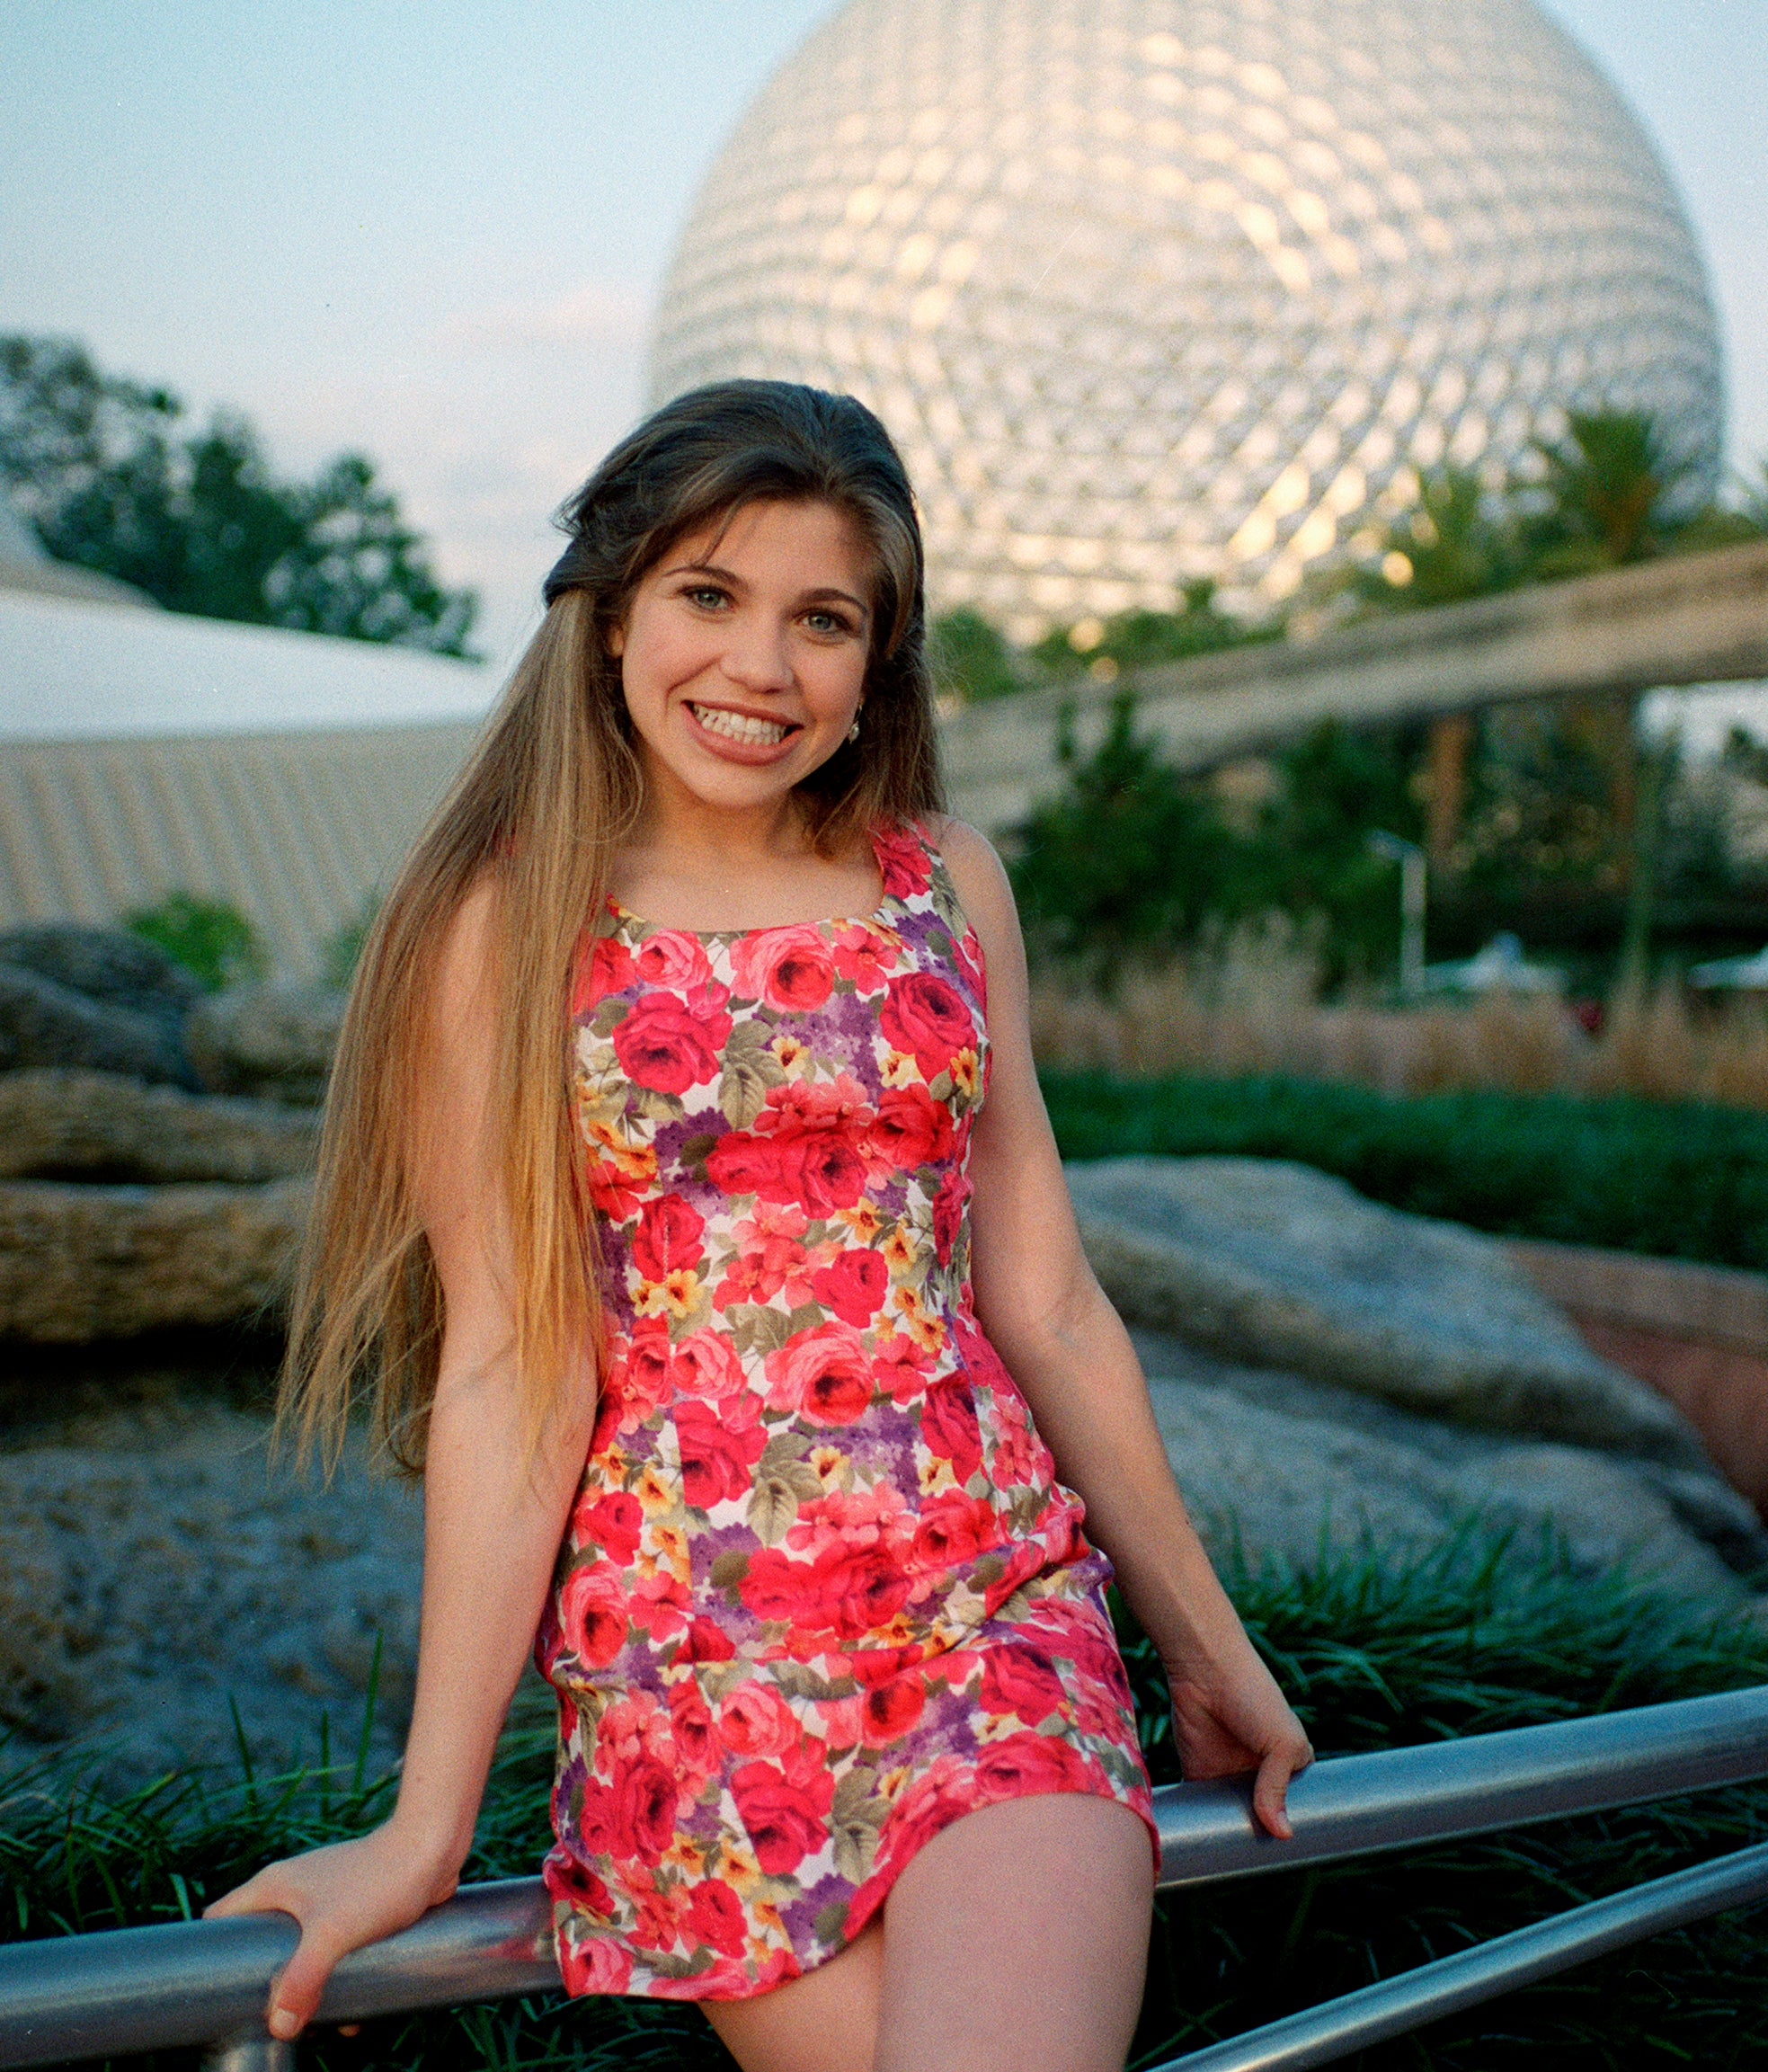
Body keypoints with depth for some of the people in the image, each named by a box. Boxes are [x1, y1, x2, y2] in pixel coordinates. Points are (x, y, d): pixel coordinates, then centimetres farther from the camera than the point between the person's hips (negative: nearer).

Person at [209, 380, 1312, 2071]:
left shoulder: (946, 883, 8)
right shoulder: (509, 924, 0)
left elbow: (1047, 1307, 11)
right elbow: (509, 1368, -3)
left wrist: (1209, 1647, 16)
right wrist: (428, 1826, -5)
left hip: (1002, 1604, 2)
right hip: (690, 1655, -1)